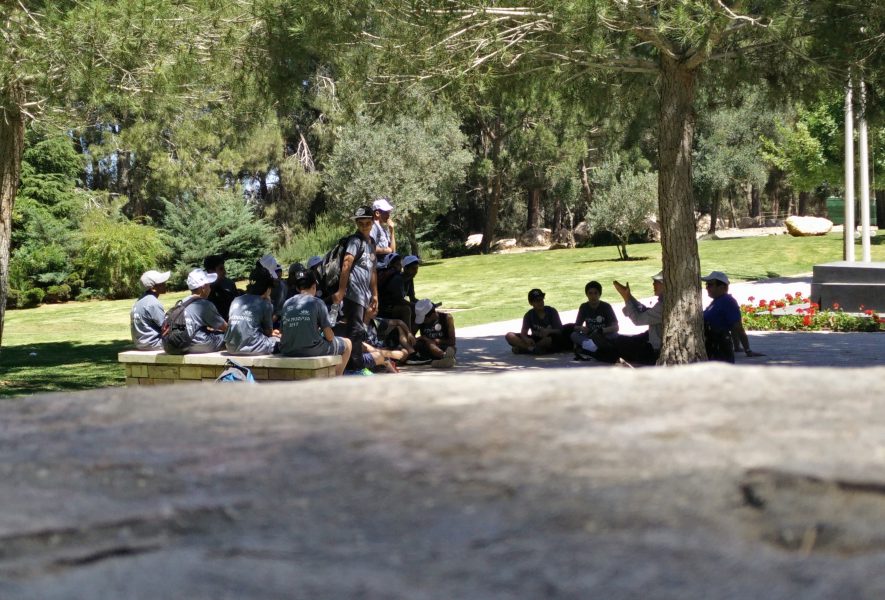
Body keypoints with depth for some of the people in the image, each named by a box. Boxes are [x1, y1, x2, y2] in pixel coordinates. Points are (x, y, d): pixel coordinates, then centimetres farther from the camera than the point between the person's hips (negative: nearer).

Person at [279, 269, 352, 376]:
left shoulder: (287, 303, 8)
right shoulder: (317, 302, -5)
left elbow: (282, 333, 9)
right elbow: (329, 336, -7)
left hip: (287, 352, 6)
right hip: (312, 351, -6)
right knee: (347, 344, 20)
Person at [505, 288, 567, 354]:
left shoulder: (551, 311, -3)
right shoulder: (529, 315, 2)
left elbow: (560, 330, -9)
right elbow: (523, 333, -9)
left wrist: (549, 331, -30)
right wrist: (526, 339, -34)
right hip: (535, 340, 3)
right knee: (509, 336, -14)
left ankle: (524, 348, -30)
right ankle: (533, 349, -33)